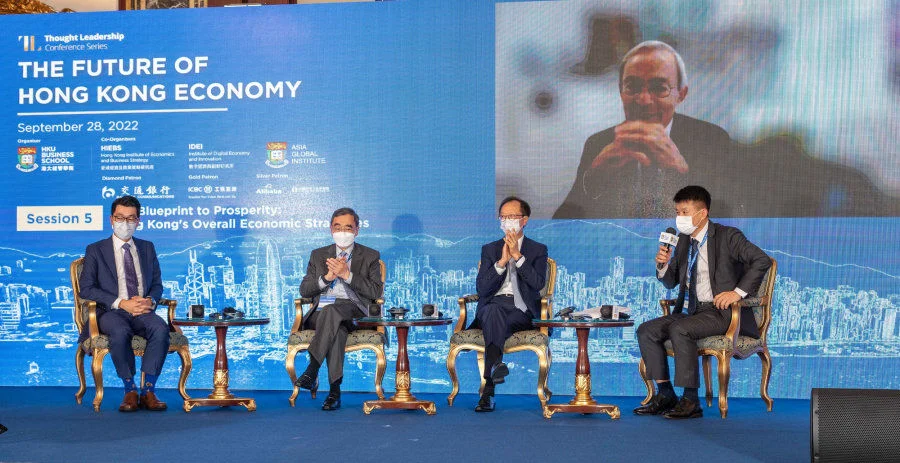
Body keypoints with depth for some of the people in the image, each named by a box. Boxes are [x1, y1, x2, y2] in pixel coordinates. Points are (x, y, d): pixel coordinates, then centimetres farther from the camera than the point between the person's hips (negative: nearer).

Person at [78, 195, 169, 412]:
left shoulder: (147, 248, 21)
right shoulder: (95, 250, 10)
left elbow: (157, 285, 18)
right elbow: (86, 289, -1)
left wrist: (150, 300, -8)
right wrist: (121, 303, -14)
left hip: (143, 312, 3)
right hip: (110, 312, -2)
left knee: (160, 328, -32)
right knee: (120, 332, -38)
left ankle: (148, 390, -29)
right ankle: (130, 390, -25)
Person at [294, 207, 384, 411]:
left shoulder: (370, 256, 15)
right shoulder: (318, 255, 23)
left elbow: (376, 291, 0)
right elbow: (304, 290, 13)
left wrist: (347, 274, -9)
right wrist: (327, 277, -5)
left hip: (354, 312, -2)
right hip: (320, 313, 2)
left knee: (332, 310, -39)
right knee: (337, 328, -37)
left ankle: (312, 368, -43)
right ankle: (334, 390, -43)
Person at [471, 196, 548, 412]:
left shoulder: (538, 250, 15)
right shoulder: (489, 249, 19)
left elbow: (538, 283, -5)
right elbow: (481, 289, 5)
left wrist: (517, 255, -9)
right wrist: (502, 261, -6)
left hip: (522, 311, -1)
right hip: (493, 304, 1)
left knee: (496, 322, -35)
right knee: (493, 311, -37)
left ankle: (488, 390, -48)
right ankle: (496, 364, -61)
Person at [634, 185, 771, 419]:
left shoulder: (727, 236, -7)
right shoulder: (683, 240, 14)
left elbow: (762, 260, -15)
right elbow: (671, 282, 19)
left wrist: (738, 292, -20)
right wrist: (663, 265, -3)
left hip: (721, 310, -8)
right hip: (690, 311, 8)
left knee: (680, 329, -32)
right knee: (646, 330, -7)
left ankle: (691, 401, -25)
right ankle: (665, 394, -2)